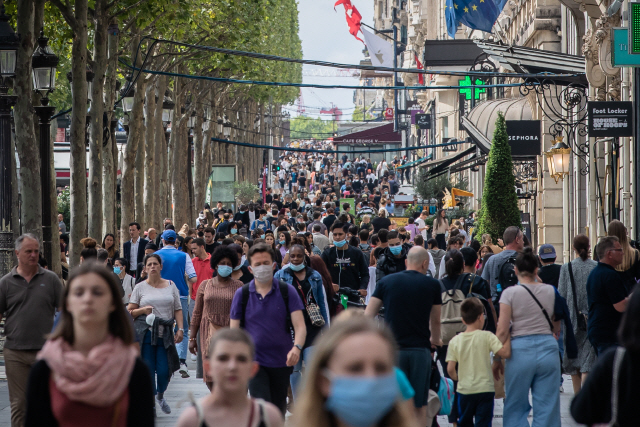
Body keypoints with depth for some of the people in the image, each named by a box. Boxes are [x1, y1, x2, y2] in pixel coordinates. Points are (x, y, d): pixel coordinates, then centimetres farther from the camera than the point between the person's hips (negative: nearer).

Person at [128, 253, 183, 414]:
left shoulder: (171, 286, 11)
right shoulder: (140, 288, 6)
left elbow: (178, 309, 10)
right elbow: (129, 311, 8)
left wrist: (180, 329, -2)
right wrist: (143, 310, -12)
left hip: (165, 334, 1)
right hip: (145, 333, -1)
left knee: (164, 370, -5)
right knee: (147, 370, -3)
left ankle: (160, 395, 26)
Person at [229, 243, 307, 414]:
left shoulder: (287, 291, -1)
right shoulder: (242, 294, 0)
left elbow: (300, 325, -9)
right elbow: (234, 330, 4)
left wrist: (297, 347, -29)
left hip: (282, 362, 2)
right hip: (255, 361, -1)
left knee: (278, 411, 14)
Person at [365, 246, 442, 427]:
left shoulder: (387, 281, 6)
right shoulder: (432, 285, 5)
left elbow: (367, 316, 3)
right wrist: (435, 339, 37)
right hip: (420, 349, 0)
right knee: (420, 406, 6)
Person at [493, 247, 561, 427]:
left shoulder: (510, 293, -5)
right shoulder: (550, 291, 5)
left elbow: (502, 331, -8)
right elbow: (557, 328, 12)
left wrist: (497, 360, 0)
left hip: (520, 350, -3)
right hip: (548, 348, 3)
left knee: (515, 407, 9)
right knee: (546, 407, 6)